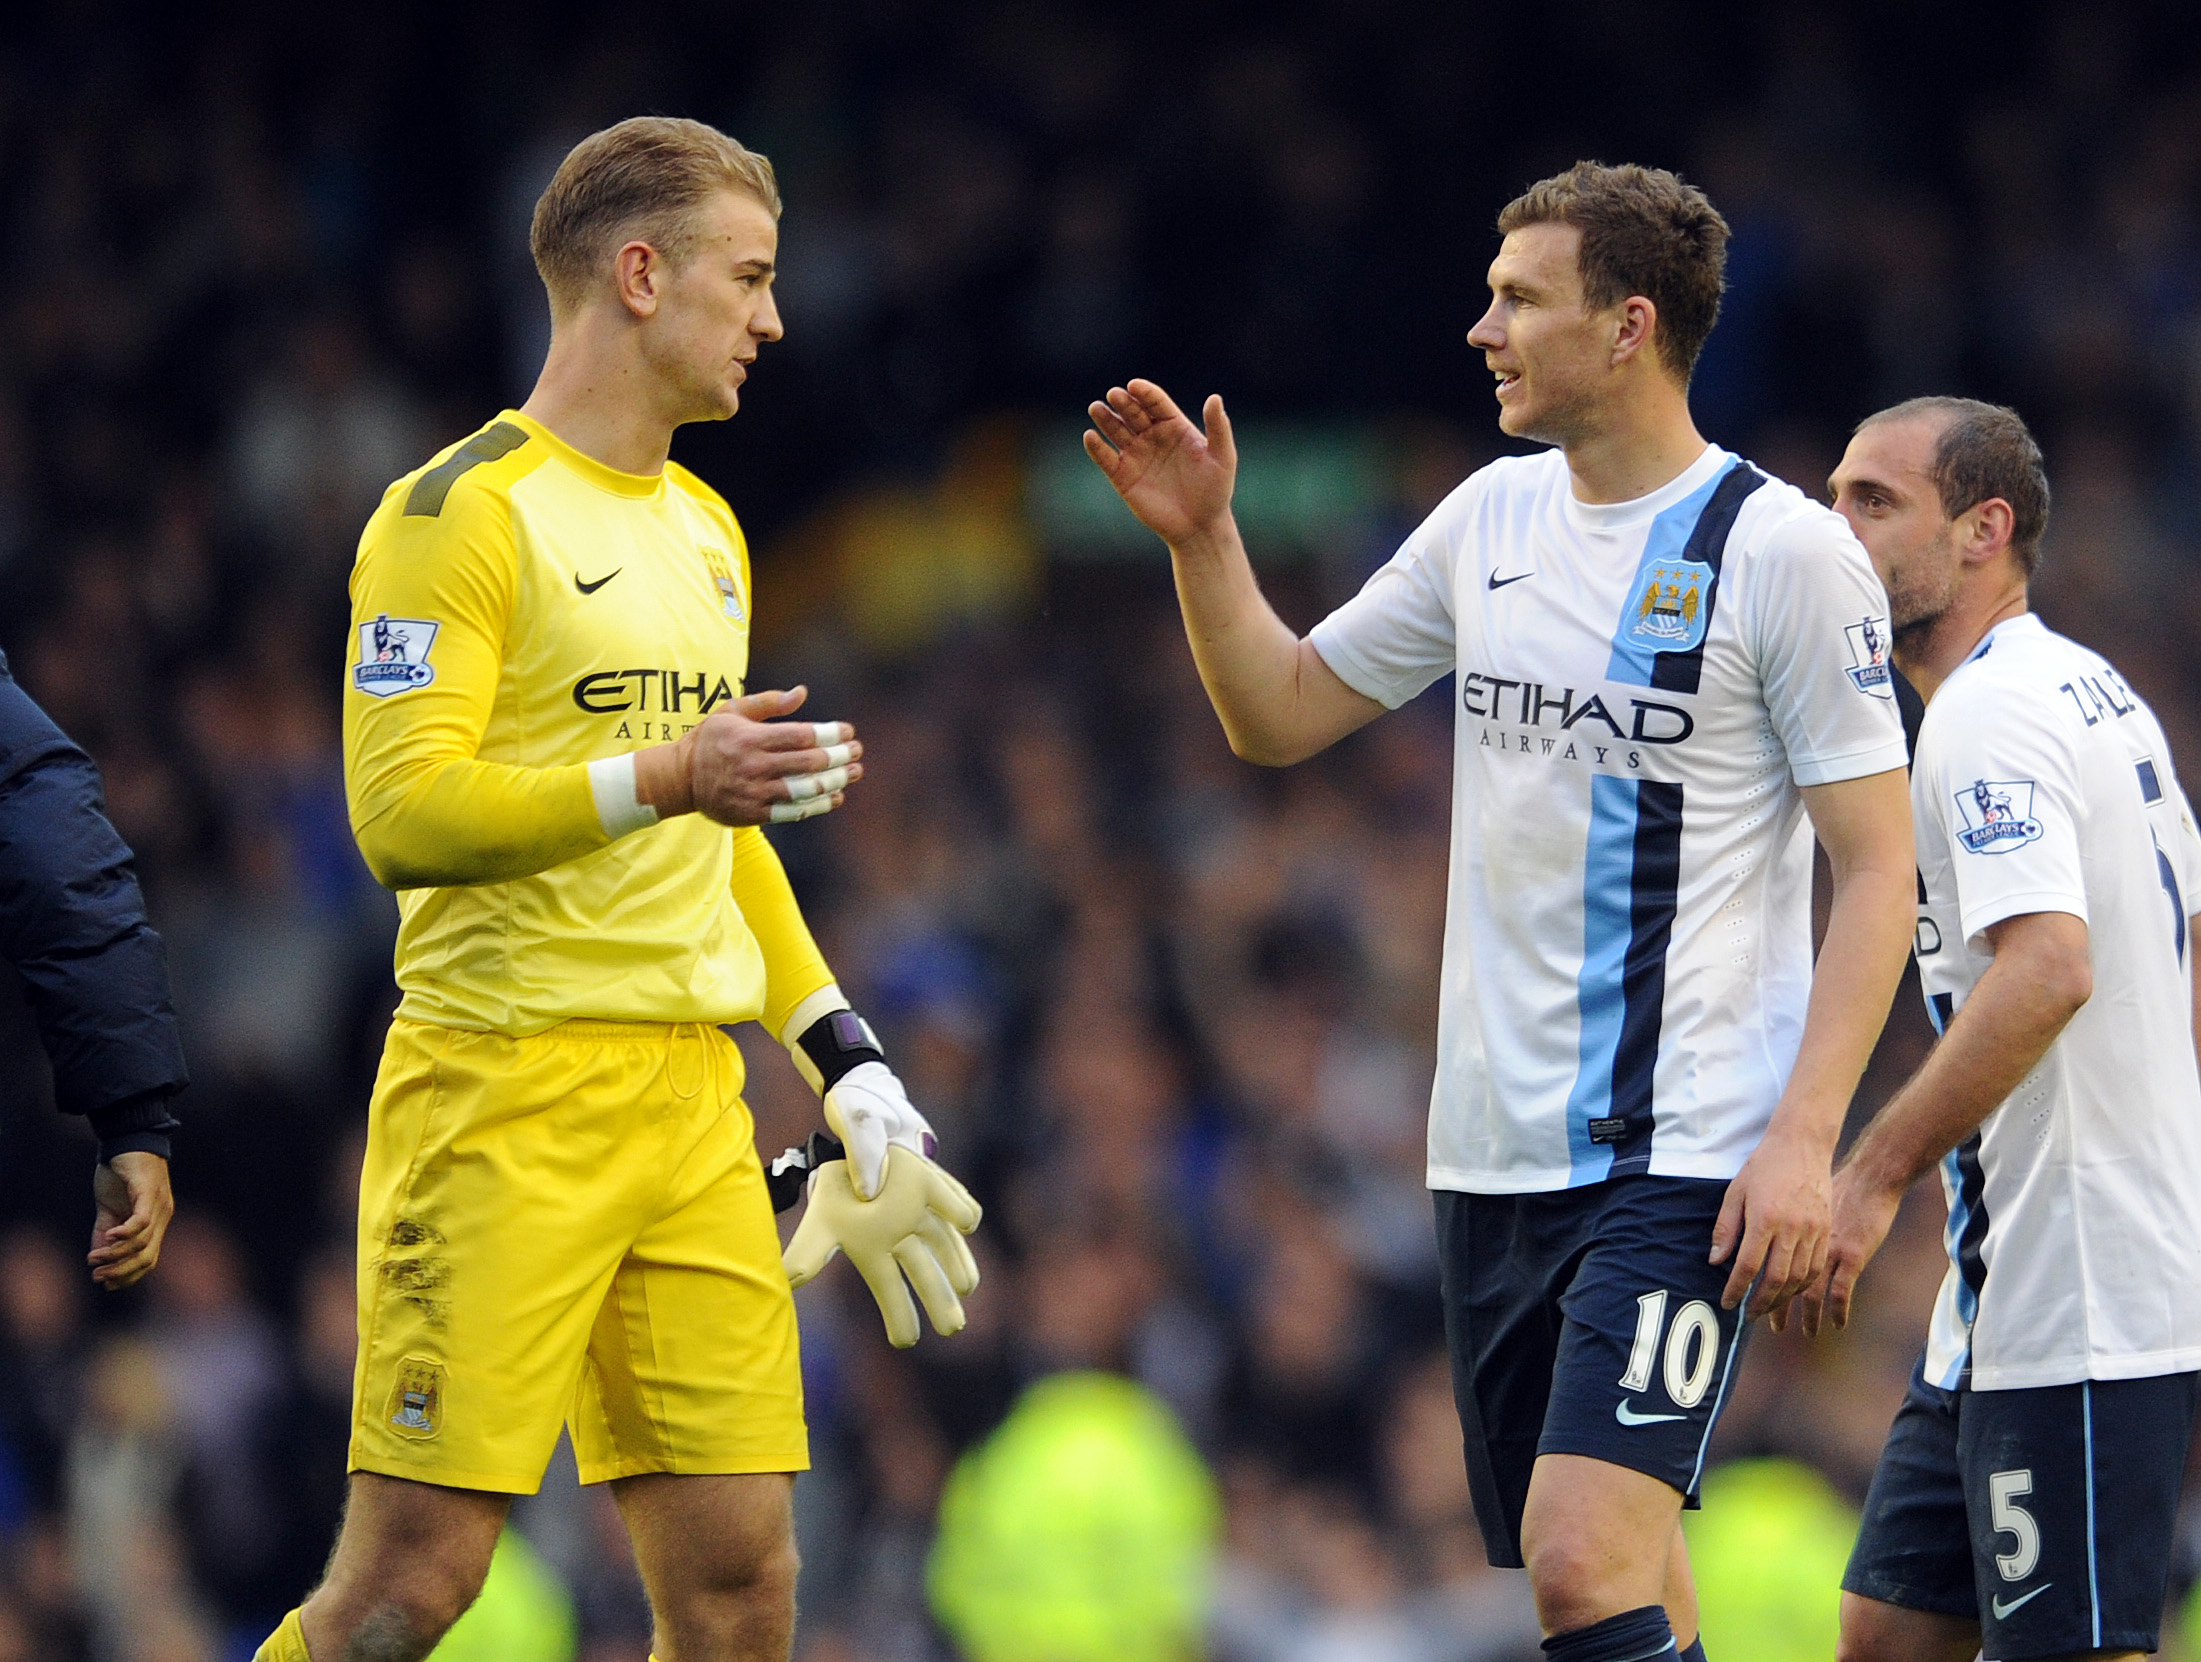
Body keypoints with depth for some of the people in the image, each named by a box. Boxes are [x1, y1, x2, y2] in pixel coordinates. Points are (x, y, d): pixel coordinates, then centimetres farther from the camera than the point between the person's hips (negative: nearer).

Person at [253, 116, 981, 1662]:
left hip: (693, 1102, 8)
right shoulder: (465, 510, -6)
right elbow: (401, 812, -16)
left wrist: (844, 1056, 19)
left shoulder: (705, 529, 20)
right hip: (507, 1094, -8)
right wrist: (661, 779, -25)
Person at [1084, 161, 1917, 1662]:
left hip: (1683, 1151, -7)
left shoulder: (1785, 551, -8)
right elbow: (1280, 715, 21)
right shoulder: (1496, 516, 11)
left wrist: (1804, 1141, -17)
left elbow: (1878, 869, -9)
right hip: (1498, 1145, 7)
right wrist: (1203, 540, 4)